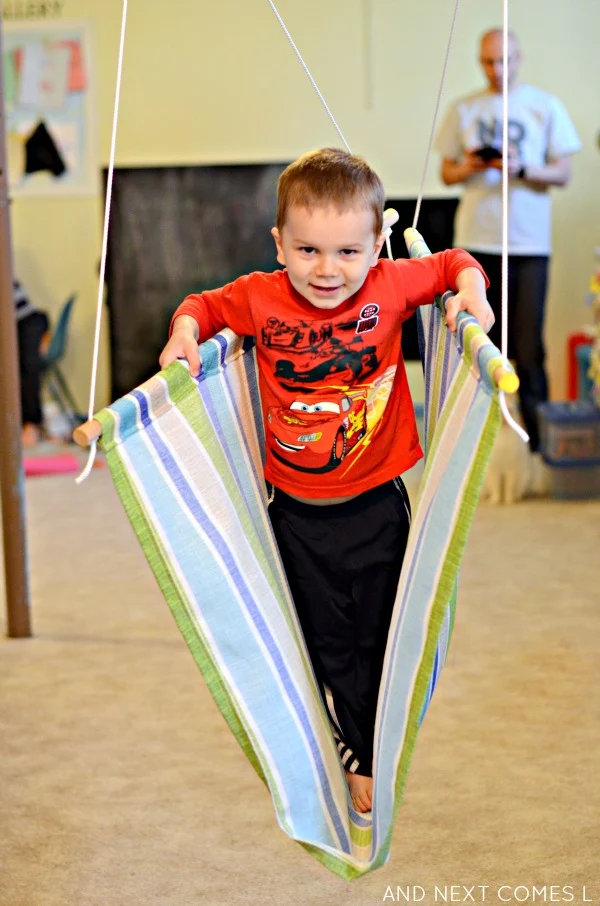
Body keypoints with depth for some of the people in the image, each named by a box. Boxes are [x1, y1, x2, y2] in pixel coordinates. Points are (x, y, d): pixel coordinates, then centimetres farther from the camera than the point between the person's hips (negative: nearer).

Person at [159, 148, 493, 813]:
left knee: (378, 636, 12)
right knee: (325, 642, 14)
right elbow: (206, 304, 9)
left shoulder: (391, 288, -13)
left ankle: (377, 754, 33)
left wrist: (470, 289, -15)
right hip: (297, 510, 1)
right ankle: (355, 756, 33)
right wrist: (186, 328, -11)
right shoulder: (260, 300, -11)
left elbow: (449, 264, 5)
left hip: (375, 506, -1)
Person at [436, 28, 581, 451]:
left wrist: (521, 169, -15)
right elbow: (447, 173, 13)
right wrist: (468, 167, -9)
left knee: (529, 345, -4)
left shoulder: (546, 106, 5)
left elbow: (563, 173, 2)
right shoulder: (463, 110, 11)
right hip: (476, 240, 2)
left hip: (529, 241, -2)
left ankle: (539, 433, 1)